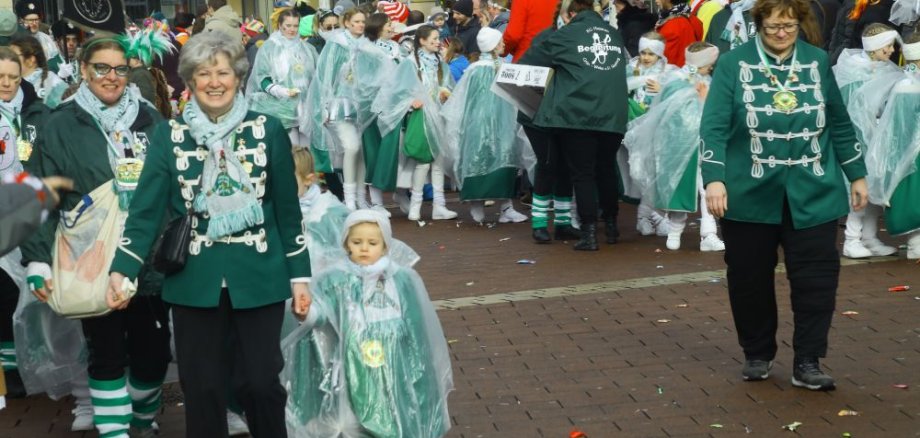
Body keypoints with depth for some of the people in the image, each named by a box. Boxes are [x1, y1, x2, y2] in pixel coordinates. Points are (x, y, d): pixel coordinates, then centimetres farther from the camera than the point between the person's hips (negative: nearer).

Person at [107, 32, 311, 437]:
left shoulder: (268, 130, 0)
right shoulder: (170, 134, 1)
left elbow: (287, 208, 4)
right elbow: (146, 208, -4)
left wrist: (299, 274, 2)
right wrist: (122, 270, -15)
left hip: (258, 275, -1)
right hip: (194, 279, 1)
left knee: (260, 382, 1)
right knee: (201, 386, 7)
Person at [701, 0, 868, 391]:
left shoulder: (817, 61, 5)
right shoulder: (734, 63, -3)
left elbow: (839, 123, 13)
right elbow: (713, 126, -9)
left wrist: (857, 175, 14)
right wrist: (714, 179, -20)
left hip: (812, 194, 2)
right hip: (750, 194, -1)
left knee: (816, 276, -2)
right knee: (750, 278, 7)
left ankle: (807, 362, 7)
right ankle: (757, 354, 24)